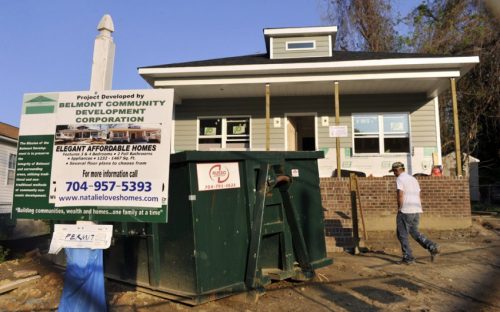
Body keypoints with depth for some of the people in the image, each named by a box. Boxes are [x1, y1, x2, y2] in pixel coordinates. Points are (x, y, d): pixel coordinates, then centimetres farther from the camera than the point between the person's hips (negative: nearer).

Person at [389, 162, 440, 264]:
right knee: (414, 232, 19)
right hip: (417, 210, 8)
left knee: (402, 235, 2)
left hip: (405, 211, -8)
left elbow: (400, 195, -17)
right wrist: (414, 209, 17)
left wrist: (399, 209, -7)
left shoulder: (400, 179, -8)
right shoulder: (413, 179, 18)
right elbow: (418, 195, 16)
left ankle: (408, 258, 3)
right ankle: (432, 247, 4)